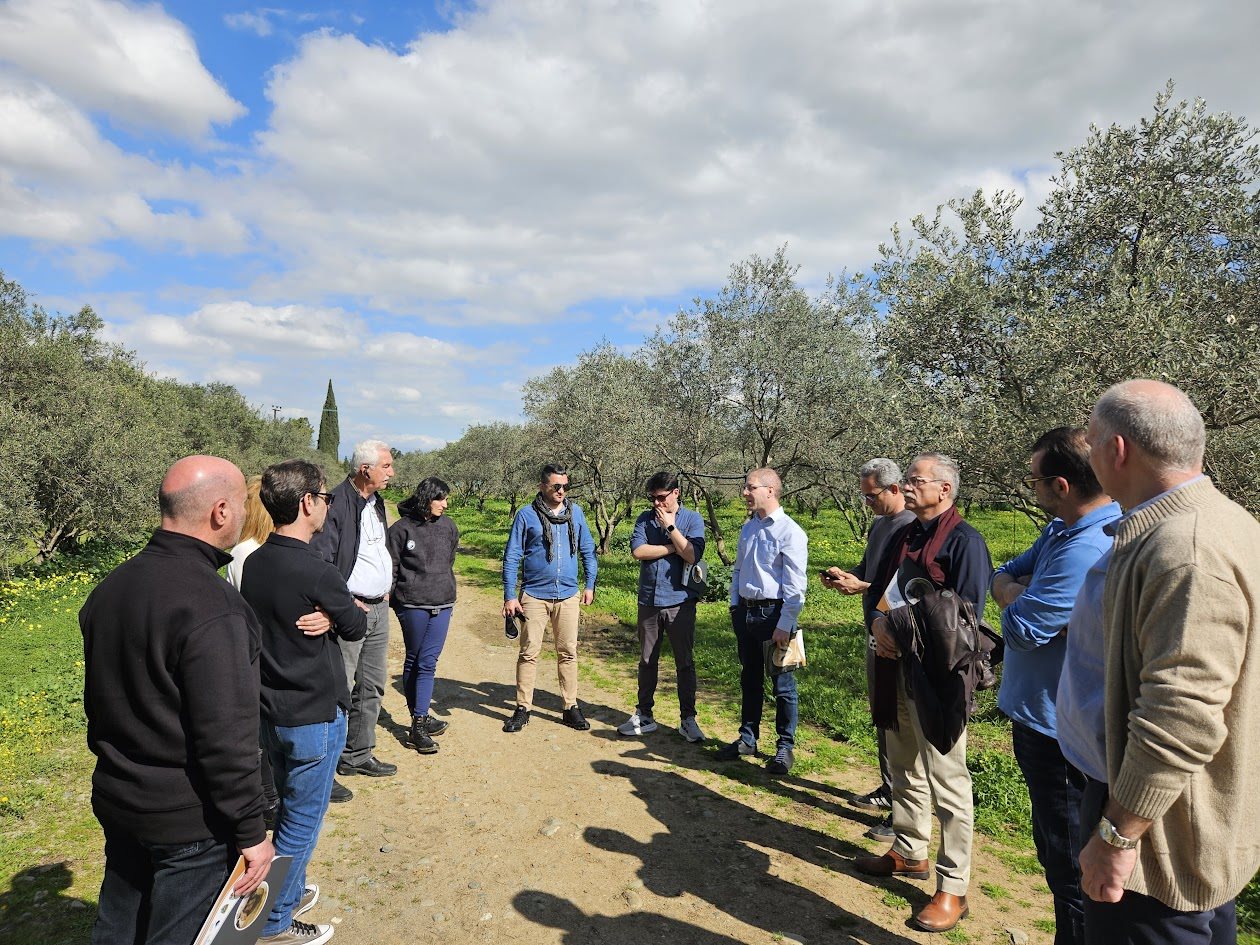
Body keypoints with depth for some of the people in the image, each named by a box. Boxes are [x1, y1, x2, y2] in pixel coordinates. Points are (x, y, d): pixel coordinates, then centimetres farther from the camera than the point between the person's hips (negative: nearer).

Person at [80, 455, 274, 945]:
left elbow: (99, 698, 12)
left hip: (116, 801, 8)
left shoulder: (111, 586, 1)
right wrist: (252, 831, -16)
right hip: (189, 820, -8)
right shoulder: (211, 604, -27)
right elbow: (226, 736, -26)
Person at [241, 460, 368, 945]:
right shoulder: (318, 573, -26)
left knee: (283, 809, 24)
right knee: (301, 821, 10)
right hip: (314, 716, -7)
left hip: (269, 712, 8)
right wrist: (347, 606, 7)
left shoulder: (253, 563, -3)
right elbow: (356, 627, -10)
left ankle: (286, 892, 41)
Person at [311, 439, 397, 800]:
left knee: (372, 685, 16)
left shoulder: (377, 503, 13)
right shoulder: (337, 503, -16)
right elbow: (319, 560, -19)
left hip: (379, 608, 9)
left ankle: (357, 754, 31)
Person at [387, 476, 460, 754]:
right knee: (413, 661, 8)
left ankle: (420, 722, 0)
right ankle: (419, 718, 17)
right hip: (412, 605, -3)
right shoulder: (402, 528, -6)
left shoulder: (447, 526, 6)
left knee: (428, 662, -3)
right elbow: (391, 566, -1)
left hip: (442, 605, 3)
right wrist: (390, 598, 0)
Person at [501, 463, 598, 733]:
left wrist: (590, 584, 9)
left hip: (568, 595, 2)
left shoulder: (575, 512, 4)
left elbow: (587, 551, 13)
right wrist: (509, 596, -6)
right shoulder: (526, 515, -4)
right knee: (529, 653, 3)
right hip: (534, 596, -2)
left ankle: (571, 708, 18)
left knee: (568, 653, 8)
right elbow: (511, 557, -2)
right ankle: (523, 708, 14)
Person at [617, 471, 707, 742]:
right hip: (649, 601, 3)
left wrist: (670, 527, -14)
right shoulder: (645, 519, 4)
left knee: (684, 663, 6)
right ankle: (644, 715, 25)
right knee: (647, 661, 13)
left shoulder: (692, 520, -2)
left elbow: (692, 555, -16)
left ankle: (688, 719, 17)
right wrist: (673, 547, -12)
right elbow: (637, 551, -11)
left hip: (680, 602, -3)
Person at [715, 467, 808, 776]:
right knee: (749, 680, 18)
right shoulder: (748, 528, 9)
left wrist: (785, 625, -18)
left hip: (774, 613, -7)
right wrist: (735, 606, 12)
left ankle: (785, 747, 20)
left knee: (782, 684, 6)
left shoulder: (790, 532, -15)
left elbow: (795, 586, -17)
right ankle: (747, 739, 32)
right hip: (746, 612, 7)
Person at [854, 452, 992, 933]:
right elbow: (879, 589, 17)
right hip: (896, 667, 8)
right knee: (904, 771, 21)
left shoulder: (964, 541, -12)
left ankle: (953, 889, 14)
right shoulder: (902, 536, 12)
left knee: (947, 783, 2)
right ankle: (908, 852, 38)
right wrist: (878, 623, -4)